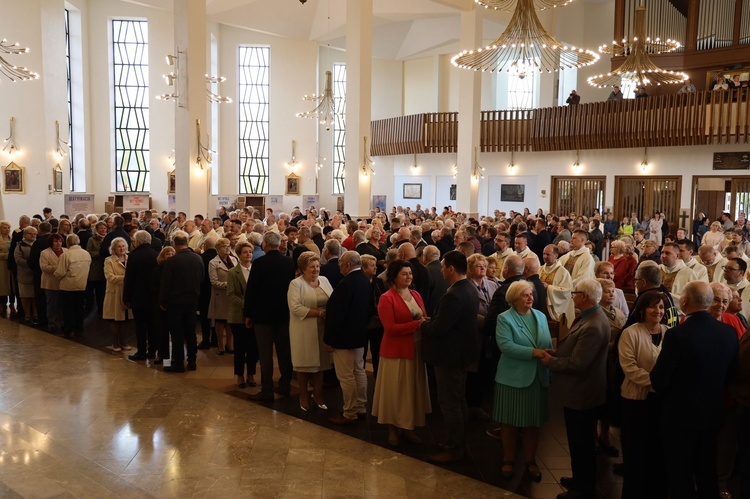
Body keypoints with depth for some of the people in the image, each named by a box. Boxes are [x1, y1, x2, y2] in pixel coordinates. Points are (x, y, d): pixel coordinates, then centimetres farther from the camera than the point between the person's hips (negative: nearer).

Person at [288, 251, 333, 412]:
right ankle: (304, 396, 21)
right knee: (304, 363, 5)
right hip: (304, 331, -4)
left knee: (320, 361, 9)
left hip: (322, 329, 4)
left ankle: (318, 395, 23)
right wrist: (319, 312, -20)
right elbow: (295, 308, -19)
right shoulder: (296, 284, -9)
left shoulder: (324, 280, 8)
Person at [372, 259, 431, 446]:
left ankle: (408, 427, 27)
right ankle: (393, 429, 22)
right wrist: (417, 324, -25)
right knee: (395, 391, 6)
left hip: (416, 349, 6)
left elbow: (424, 320, 11)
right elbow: (390, 328, -20)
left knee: (413, 390, 14)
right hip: (396, 352, -6)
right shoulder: (386, 298, -13)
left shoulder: (416, 295, 7)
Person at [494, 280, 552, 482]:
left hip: (538, 377, 4)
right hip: (513, 377, -4)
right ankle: (508, 461, 24)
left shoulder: (541, 316, 7)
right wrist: (533, 352, -26)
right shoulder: (505, 318, -8)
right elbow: (506, 345, -21)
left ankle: (530, 461, 29)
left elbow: (548, 345, 6)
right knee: (510, 422, 7)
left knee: (533, 422, 13)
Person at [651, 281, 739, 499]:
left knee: (680, 475, 10)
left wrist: (667, 394, 3)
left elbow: (659, 379, -19)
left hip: (681, 413, -5)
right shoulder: (729, 332, -7)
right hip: (714, 412, 6)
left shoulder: (677, 334, -25)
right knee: (708, 473, 22)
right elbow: (731, 374, 5)